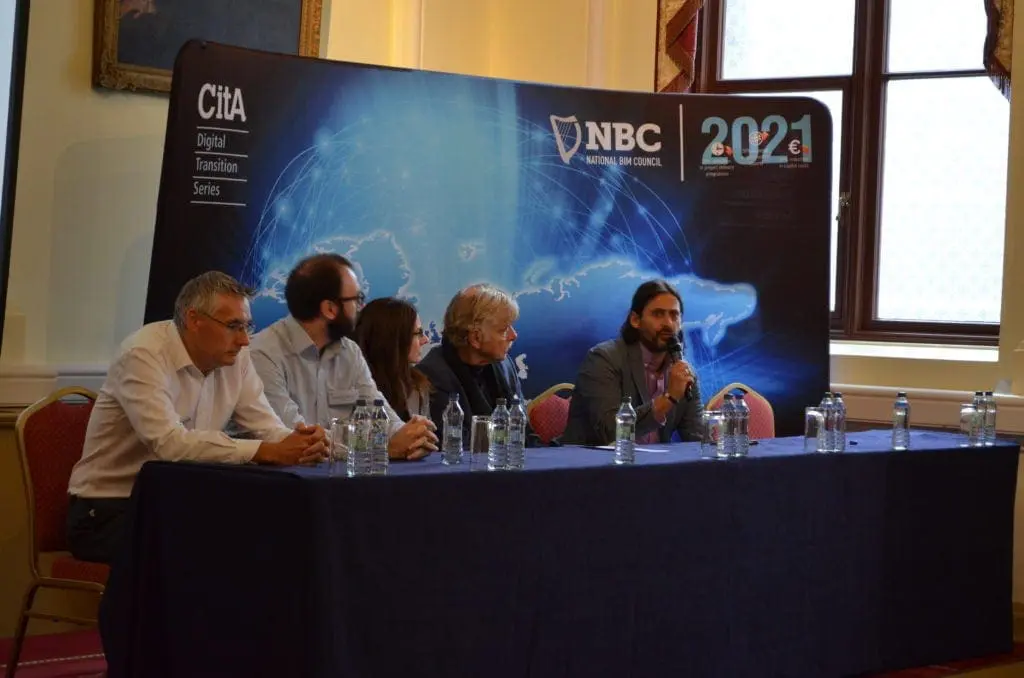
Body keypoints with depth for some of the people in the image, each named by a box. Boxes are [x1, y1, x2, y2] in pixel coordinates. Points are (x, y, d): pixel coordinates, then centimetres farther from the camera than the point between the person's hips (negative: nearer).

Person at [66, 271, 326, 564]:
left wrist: (301, 444, -26)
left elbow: (269, 428, -1)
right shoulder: (144, 355, -21)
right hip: (108, 510, -7)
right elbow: (169, 443, -32)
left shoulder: (235, 357, 1)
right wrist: (268, 452, -32)